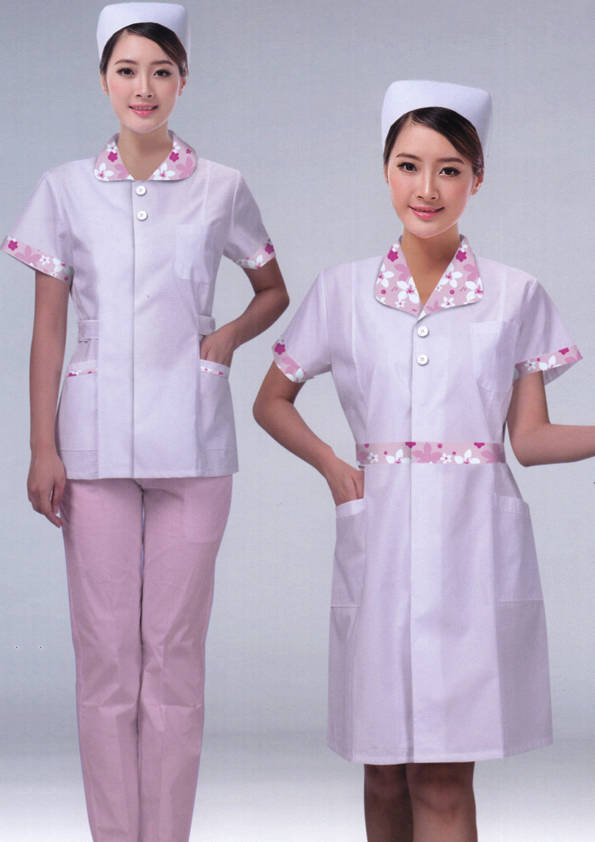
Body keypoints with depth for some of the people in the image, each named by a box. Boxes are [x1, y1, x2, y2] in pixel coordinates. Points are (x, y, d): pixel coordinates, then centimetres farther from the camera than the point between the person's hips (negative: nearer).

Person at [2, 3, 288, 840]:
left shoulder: (221, 189, 3)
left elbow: (274, 291, 18)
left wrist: (231, 336, -3)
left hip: (190, 444, 0)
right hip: (96, 443, 1)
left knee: (174, 650, 2)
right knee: (104, 649, 3)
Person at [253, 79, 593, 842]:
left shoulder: (516, 297, 4)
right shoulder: (342, 293, 6)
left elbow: (530, 437, 4)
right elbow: (272, 402, 16)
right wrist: (332, 466, 0)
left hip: (474, 547, -1)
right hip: (381, 542, 2)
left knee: (444, 776, -4)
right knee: (385, 772, 7)